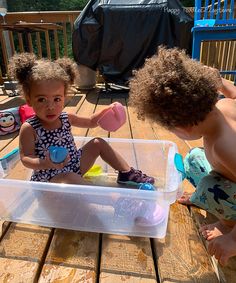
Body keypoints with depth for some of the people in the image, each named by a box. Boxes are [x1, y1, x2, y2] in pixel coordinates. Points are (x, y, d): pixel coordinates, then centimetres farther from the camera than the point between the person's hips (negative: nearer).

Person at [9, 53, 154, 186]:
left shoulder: (66, 118, -1)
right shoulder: (29, 128, -16)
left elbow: (90, 122, 13)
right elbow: (26, 158, -18)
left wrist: (106, 110, -3)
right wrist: (46, 164, -38)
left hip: (75, 165, 6)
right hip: (50, 177, -6)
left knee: (98, 143, 3)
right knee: (73, 180, -36)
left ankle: (127, 173, 10)